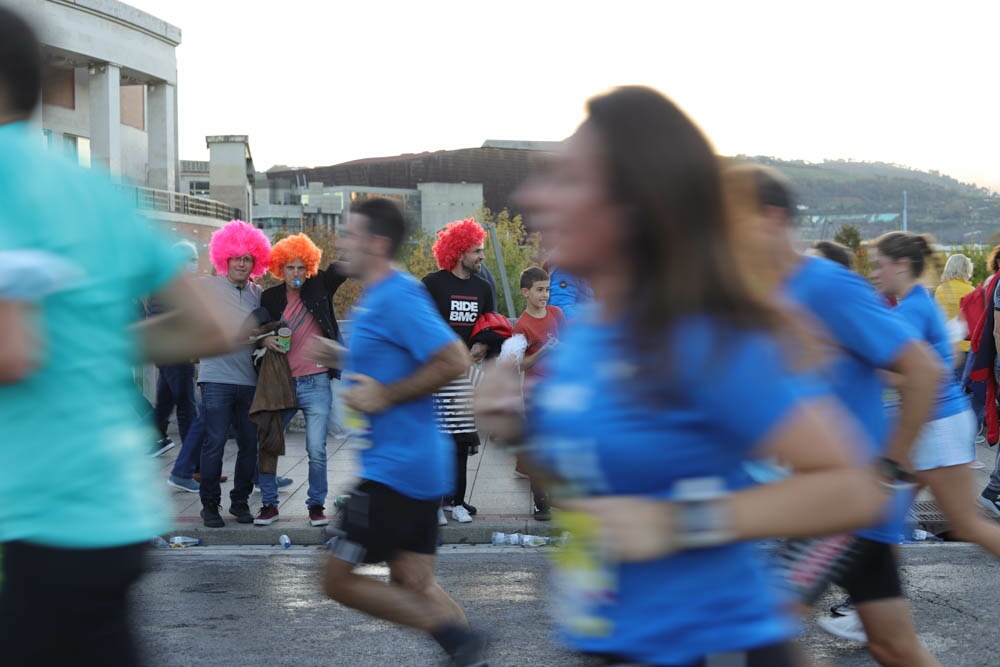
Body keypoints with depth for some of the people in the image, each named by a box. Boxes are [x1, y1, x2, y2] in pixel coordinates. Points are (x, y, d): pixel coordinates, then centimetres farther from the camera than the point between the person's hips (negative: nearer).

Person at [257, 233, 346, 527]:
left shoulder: (320, 287, 3)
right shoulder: (270, 297, 7)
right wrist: (264, 339, -5)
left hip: (316, 384, -2)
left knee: (316, 450, -4)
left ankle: (316, 505, 12)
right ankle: (269, 504, 17)